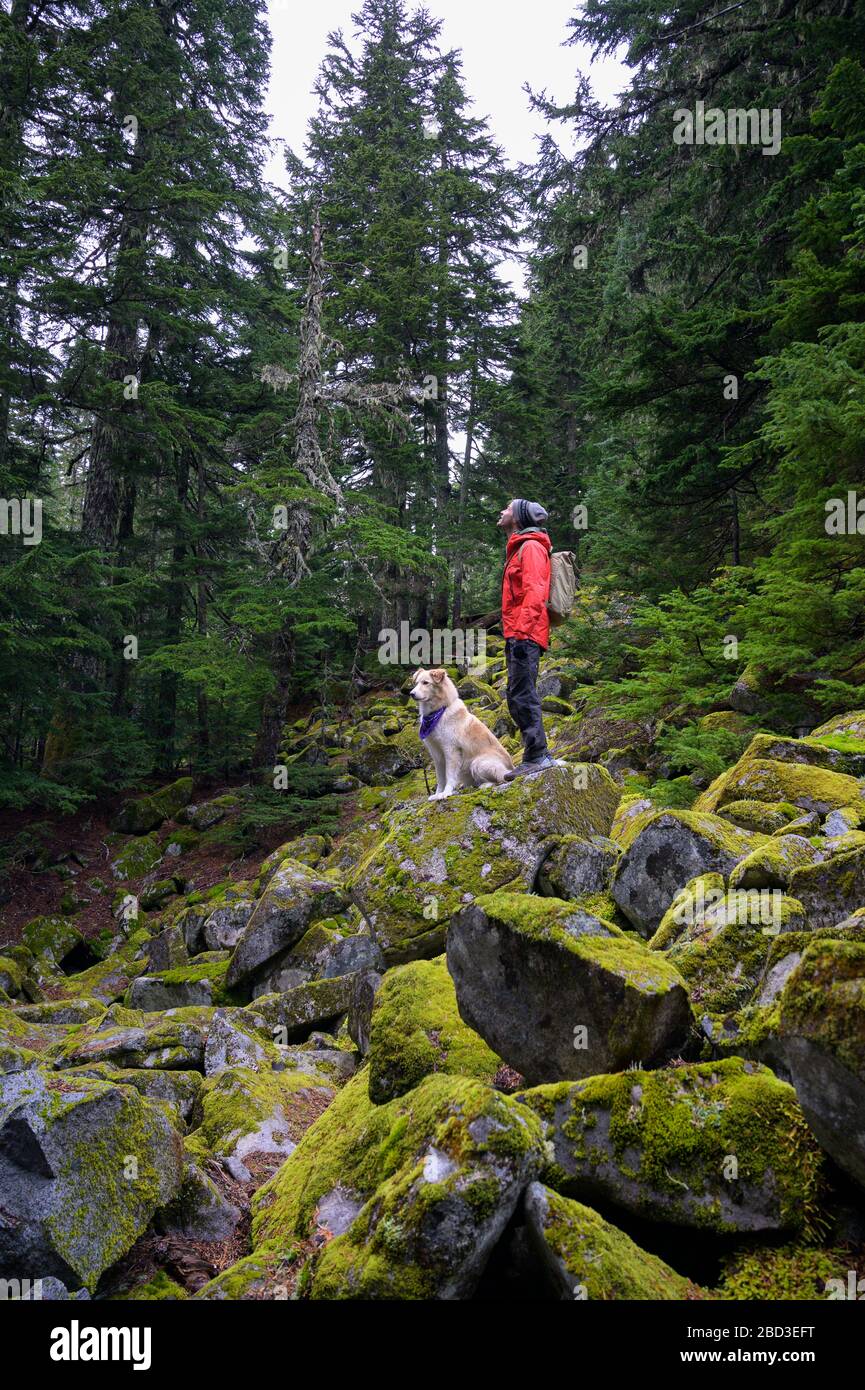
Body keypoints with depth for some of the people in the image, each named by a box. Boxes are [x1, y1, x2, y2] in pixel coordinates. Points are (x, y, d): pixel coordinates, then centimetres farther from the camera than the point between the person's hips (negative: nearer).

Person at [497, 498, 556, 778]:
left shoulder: (530, 547, -6)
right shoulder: (518, 549, 25)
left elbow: (535, 592, -18)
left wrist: (522, 632, -26)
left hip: (525, 636, -10)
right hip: (518, 636, 10)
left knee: (522, 696, -12)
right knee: (518, 697, 11)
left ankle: (537, 757, -12)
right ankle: (537, 756, 15)